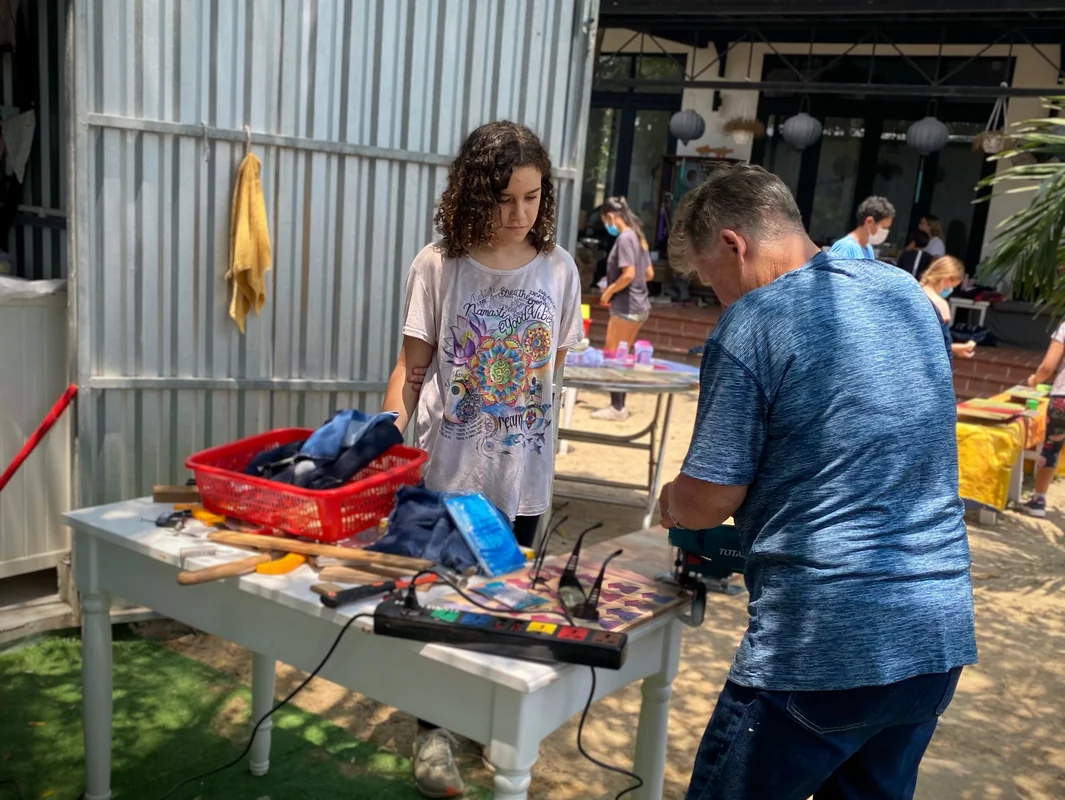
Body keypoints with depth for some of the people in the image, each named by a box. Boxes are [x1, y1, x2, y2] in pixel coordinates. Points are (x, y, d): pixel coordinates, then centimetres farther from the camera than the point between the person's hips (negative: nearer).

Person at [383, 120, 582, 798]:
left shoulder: (558, 267, -2)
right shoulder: (438, 265, -8)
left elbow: (554, 367, 6)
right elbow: (412, 368, -3)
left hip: (523, 474, 2)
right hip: (449, 468, -2)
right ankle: (435, 728, 25)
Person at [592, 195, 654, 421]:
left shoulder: (624, 238, -14)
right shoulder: (638, 237, 13)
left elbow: (629, 274, -23)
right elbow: (649, 273, 16)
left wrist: (609, 292, -9)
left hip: (625, 306, -9)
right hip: (639, 306, 9)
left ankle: (616, 407, 0)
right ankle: (619, 405, 18)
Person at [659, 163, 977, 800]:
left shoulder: (751, 325, -13)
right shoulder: (909, 293, 9)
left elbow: (706, 502, -12)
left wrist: (669, 502, 11)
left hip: (826, 648, -7)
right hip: (942, 634, 7)